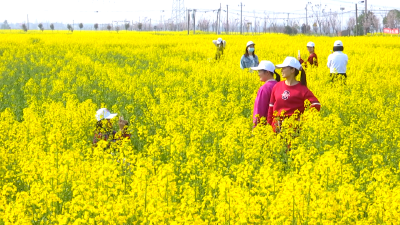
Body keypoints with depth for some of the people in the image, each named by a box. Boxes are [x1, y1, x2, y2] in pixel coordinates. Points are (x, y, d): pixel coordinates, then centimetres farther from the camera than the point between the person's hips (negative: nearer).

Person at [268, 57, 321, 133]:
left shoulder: (302, 89, -4)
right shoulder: (277, 87, 10)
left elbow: (316, 105, -11)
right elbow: (271, 107, 15)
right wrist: (269, 124, 12)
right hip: (277, 126, 4)